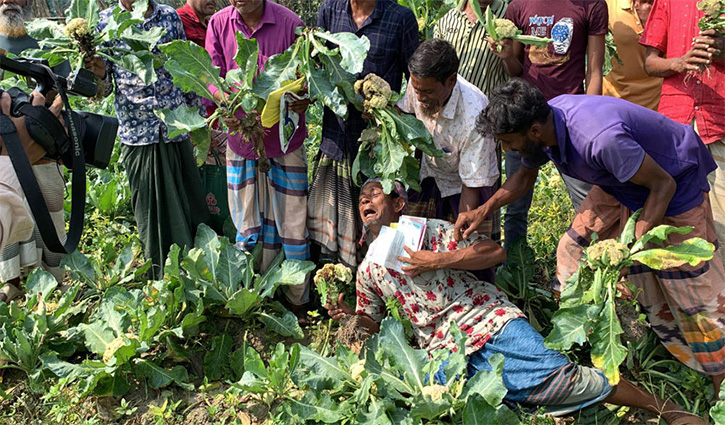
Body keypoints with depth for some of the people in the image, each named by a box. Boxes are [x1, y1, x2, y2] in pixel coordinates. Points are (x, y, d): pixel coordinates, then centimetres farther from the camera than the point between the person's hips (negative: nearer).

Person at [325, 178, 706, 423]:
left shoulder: (429, 230, 5)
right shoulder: (368, 271, 16)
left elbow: (496, 252, -2)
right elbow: (375, 324, 23)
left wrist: (438, 261, -10)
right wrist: (350, 315, 1)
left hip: (489, 320, -3)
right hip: (444, 351, 3)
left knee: (553, 378, -18)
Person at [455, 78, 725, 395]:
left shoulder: (600, 138, -41)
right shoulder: (541, 120, -15)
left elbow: (662, 184, -28)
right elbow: (526, 175, 7)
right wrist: (482, 211, -1)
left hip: (677, 185, -7)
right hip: (620, 183, 7)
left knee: (694, 291, -1)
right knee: (574, 250, 3)